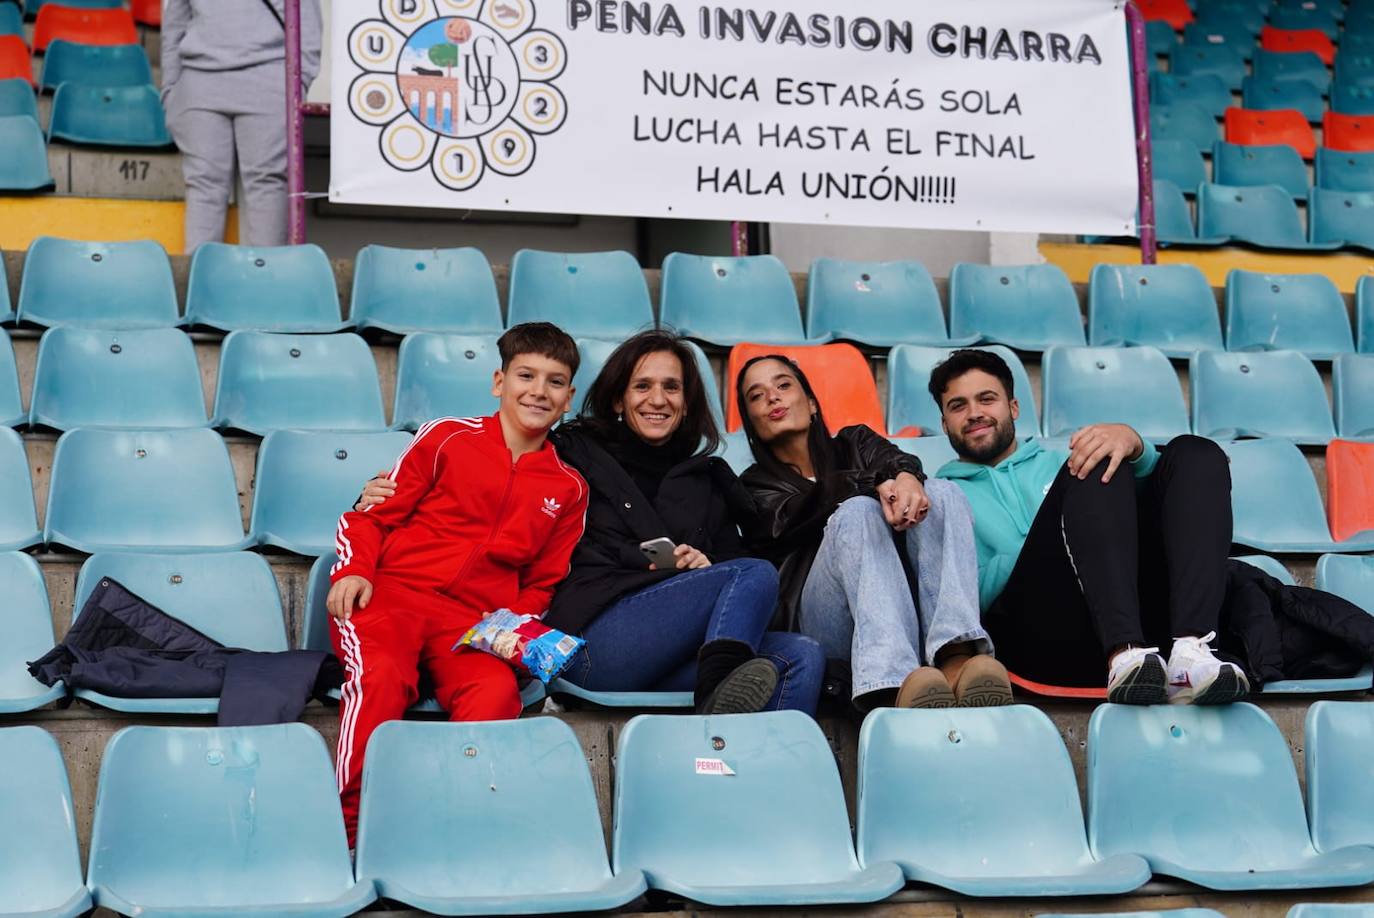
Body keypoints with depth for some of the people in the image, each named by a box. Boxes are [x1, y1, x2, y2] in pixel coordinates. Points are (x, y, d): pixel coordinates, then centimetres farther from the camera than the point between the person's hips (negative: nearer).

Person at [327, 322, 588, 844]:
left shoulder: (567, 490, 19)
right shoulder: (448, 439, 11)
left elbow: (542, 582, 25)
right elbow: (370, 515, 12)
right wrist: (353, 570, -7)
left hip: (473, 623, 2)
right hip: (390, 596, -2)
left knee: (498, 692, -33)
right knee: (382, 676, -35)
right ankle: (350, 825, -33)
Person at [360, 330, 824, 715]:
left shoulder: (708, 481, 27)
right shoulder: (575, 453, 15)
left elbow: (733, 558, 26)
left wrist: (705, 565, 1)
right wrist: (393, 496, -7)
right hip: (593, 638, -5)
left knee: (802, 656, -22)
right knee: (758, 575, -24)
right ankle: (720, 701, -49)